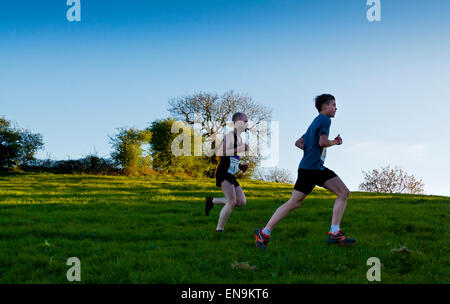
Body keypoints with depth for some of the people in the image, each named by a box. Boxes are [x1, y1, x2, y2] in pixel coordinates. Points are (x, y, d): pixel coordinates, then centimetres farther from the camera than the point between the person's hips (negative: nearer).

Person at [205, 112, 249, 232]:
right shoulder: (230, 135, -11)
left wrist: (240, 166, 13)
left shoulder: (239, 138, 18)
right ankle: (219, 229, -4)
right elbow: (221, 152, -25)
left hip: (231, 175, 9)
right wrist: (239, 149, -24)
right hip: (223, 173, -9)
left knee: (242, 202, 4)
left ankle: (212, 201, 17)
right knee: (232, 202, -14)